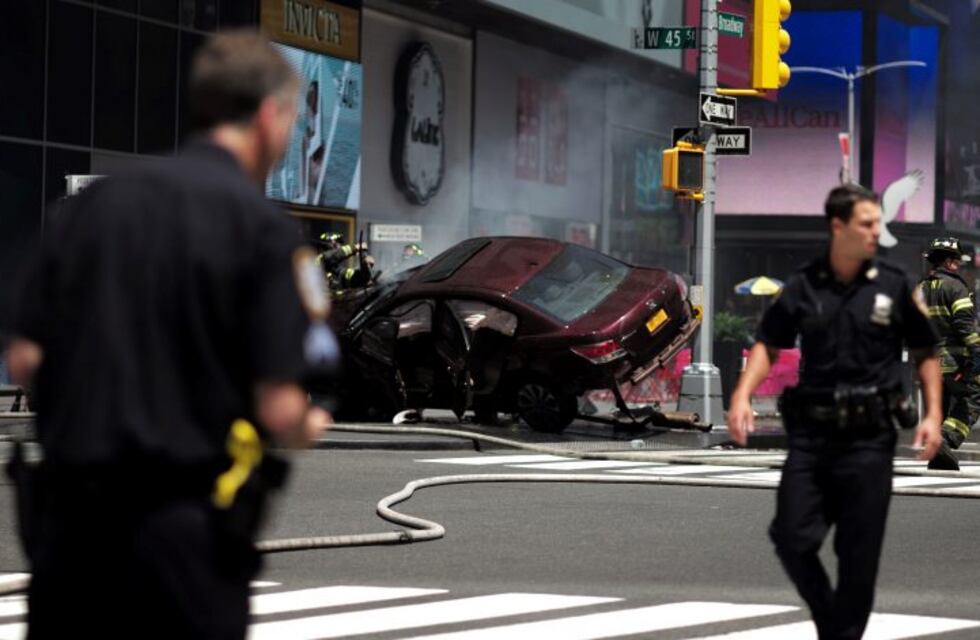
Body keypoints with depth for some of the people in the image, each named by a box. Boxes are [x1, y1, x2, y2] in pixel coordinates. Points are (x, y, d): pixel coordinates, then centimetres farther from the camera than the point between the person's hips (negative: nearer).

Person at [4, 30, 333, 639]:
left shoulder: (95, 202, 7)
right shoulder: (263, 224, -8)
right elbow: (280, 410, -12)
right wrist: (310, 428, 11)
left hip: (69, 514, 5)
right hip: (185, 521, -4)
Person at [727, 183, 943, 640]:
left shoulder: (894, 286, 1)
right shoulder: (802, 287, 3)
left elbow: (925, 353, 8)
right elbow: (768, 345, 8)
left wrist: (932, 414, -2)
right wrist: (742, 395, -7)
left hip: (869, 436, -1)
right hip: (811, 433, 1)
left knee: (859, 555, 1)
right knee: (792, 538, -4)